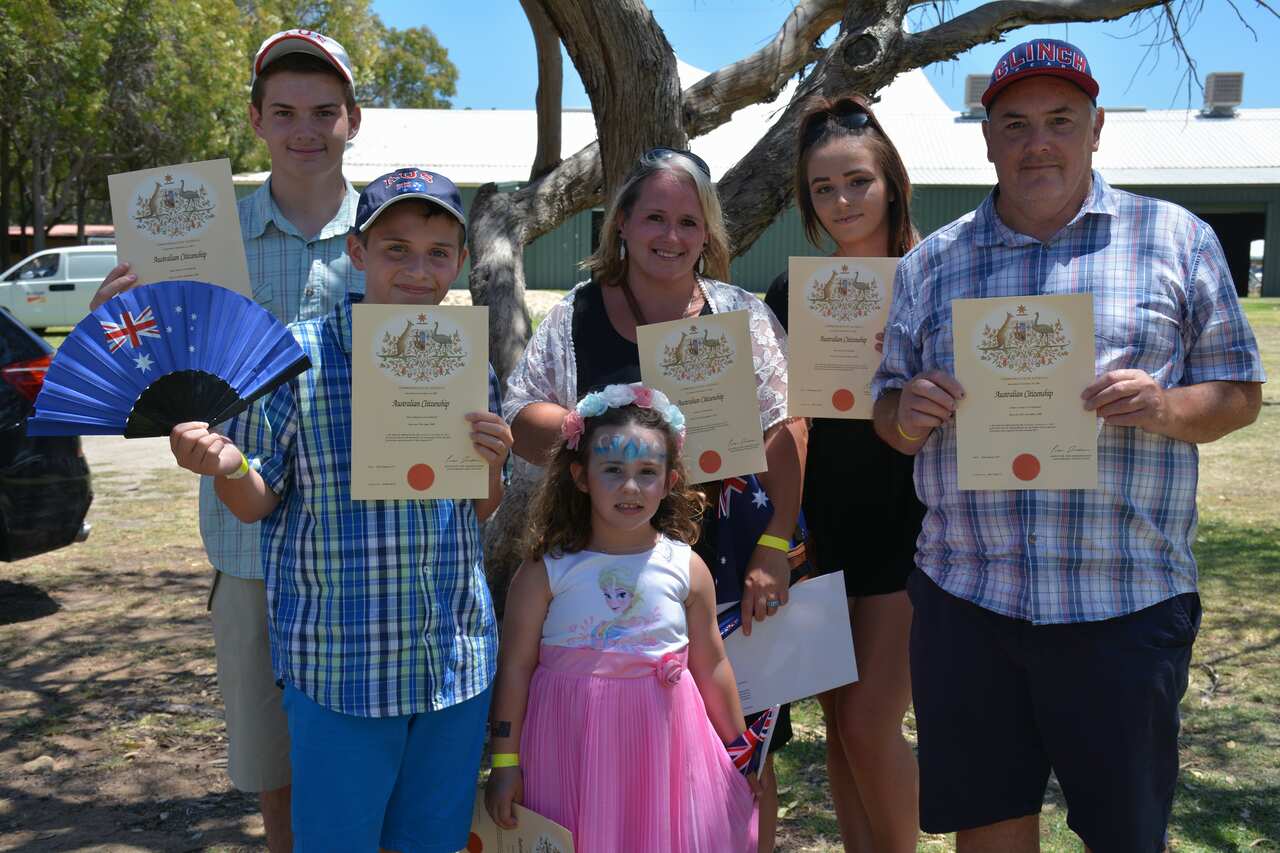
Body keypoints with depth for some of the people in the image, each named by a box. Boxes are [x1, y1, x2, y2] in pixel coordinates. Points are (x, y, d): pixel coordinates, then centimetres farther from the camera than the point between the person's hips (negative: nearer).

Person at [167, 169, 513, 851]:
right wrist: (228, 468, -25)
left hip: (458, 660, 4)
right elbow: (256, 504, -3)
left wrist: (491, 466, -10)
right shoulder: (298, 356, -9)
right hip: (339, 662, -3)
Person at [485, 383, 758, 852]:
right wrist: (505, 761, -3)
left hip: (663, 743, 2)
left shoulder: (686, 569, -2)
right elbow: (516, 665, -3)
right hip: (570, 746, -1)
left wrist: (739, 752, 13)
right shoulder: (545, 571, -7)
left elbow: (711, 667, 7)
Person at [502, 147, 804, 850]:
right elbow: (521, 422, 3)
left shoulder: (742, 316, 5)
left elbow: (785, 432, 0)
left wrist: (773, 550, -9)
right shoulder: (574, 319, 6)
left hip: (726, 570, 0)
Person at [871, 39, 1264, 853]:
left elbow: (1239, 393, 5)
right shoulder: (931, 262, 9)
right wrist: (909, 414, -10)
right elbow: (890, 411, 13)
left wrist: (1164, 408, -16)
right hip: (965, 595, 2)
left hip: (1125, 599, -1)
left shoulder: (1178, 239, 4)